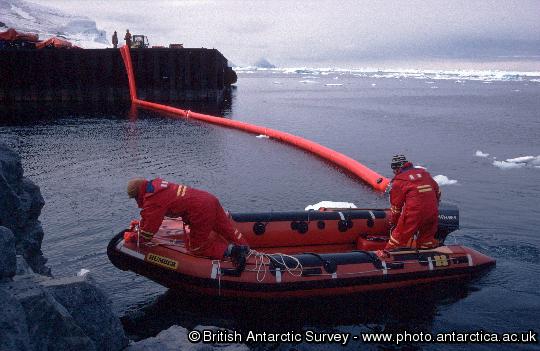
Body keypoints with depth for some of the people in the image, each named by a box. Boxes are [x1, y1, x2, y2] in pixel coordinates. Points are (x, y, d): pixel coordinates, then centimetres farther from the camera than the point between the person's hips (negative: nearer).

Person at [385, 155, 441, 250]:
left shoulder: (399, 180, 1)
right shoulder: (424, 172, 16)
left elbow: (396, 205, 6)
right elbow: (437, 192, 20)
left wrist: (393, 222, 18)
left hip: (414, 212, -5)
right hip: (432, 212, 5)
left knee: (399, 236, 6)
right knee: (427, 238, 18)